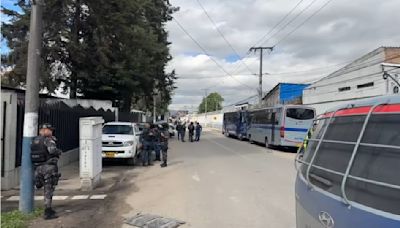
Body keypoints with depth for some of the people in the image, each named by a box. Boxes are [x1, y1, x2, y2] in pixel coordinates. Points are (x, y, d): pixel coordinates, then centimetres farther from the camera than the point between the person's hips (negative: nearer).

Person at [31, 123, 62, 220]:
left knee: (47, 189, 21)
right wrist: (59, 152, -6)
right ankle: (48, 213, 1)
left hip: (38, 168, 7)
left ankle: (48, 209, 29)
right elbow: (52, 150, -29)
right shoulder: (48, 140, -10)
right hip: (49, 167, -7)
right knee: (49, 190, -1)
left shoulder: (34, 140, 13)